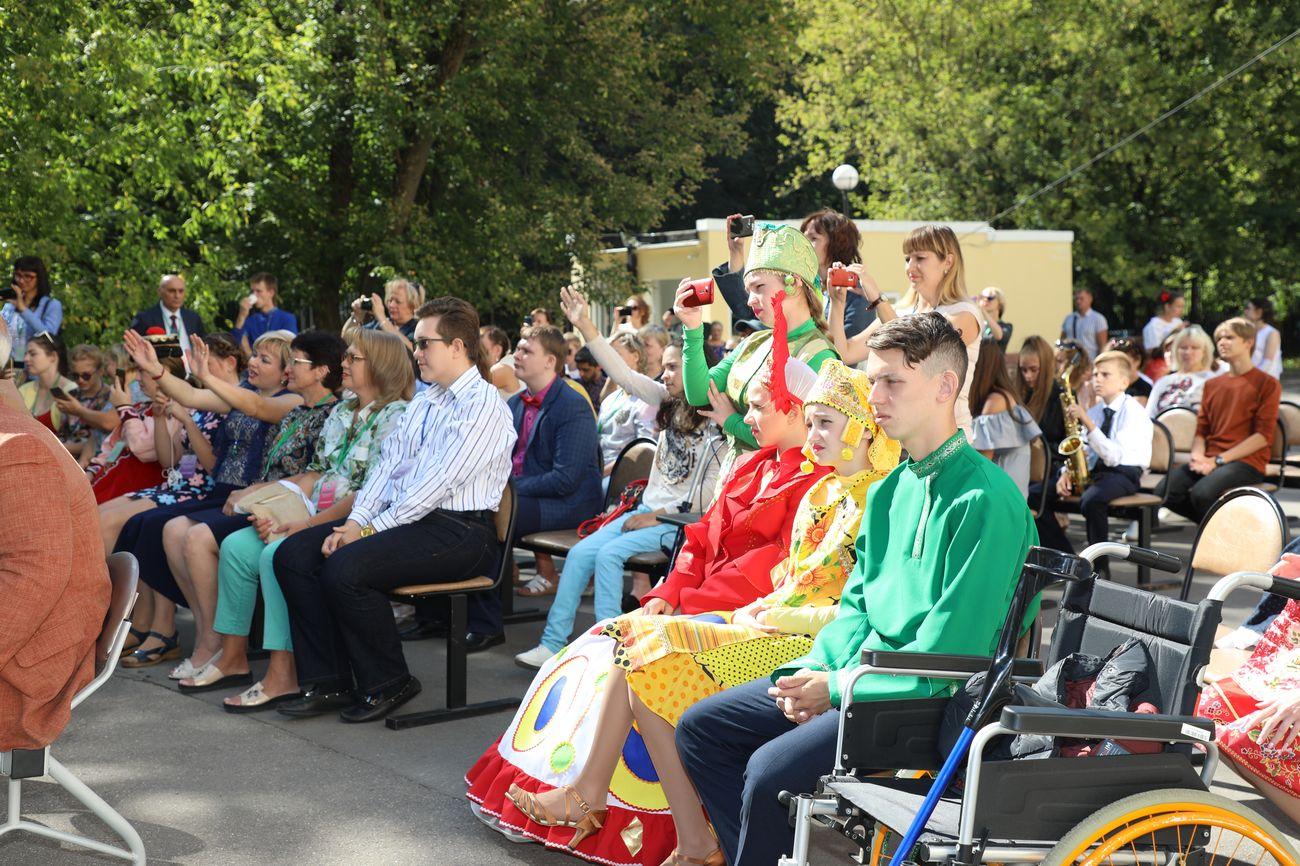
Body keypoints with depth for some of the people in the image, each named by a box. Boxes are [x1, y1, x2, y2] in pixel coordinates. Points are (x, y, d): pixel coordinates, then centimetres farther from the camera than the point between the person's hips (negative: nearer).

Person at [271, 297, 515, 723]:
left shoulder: (483, 405, -10)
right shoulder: (422, 402, 20)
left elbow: (439, 483, -18)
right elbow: (387, 464, 13)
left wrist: (372, 530, -16)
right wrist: (355, 521, -3)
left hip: (459, 531, -9)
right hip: (404, 518, 9)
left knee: (345, 568, -28)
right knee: (293, 554, -4)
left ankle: (388, 683, -7)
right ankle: (327, 683, -3)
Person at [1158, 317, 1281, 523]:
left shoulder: (1267, 384, 1)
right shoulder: (1212, 385, 21)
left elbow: (1264, 435, -7)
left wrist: (1219, 460, -14)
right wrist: (1198, 455, -7)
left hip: (1247, 461, -6)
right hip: (1209, 460, 6)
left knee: (1202, 492, -35)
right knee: (1164, 490, -22)